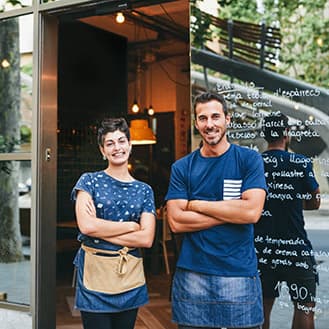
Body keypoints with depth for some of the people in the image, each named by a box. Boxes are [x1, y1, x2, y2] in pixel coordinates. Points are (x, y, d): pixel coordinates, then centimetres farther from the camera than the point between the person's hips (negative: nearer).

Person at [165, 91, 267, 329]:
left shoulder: (249, 159, 0)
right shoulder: (182, 167, 4)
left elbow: (252, 211, -13)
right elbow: (176, 221, -6)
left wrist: (196, 205, -8)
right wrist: (232, 213, -10)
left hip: (240, 273, -1)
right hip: (192, 274, 1)